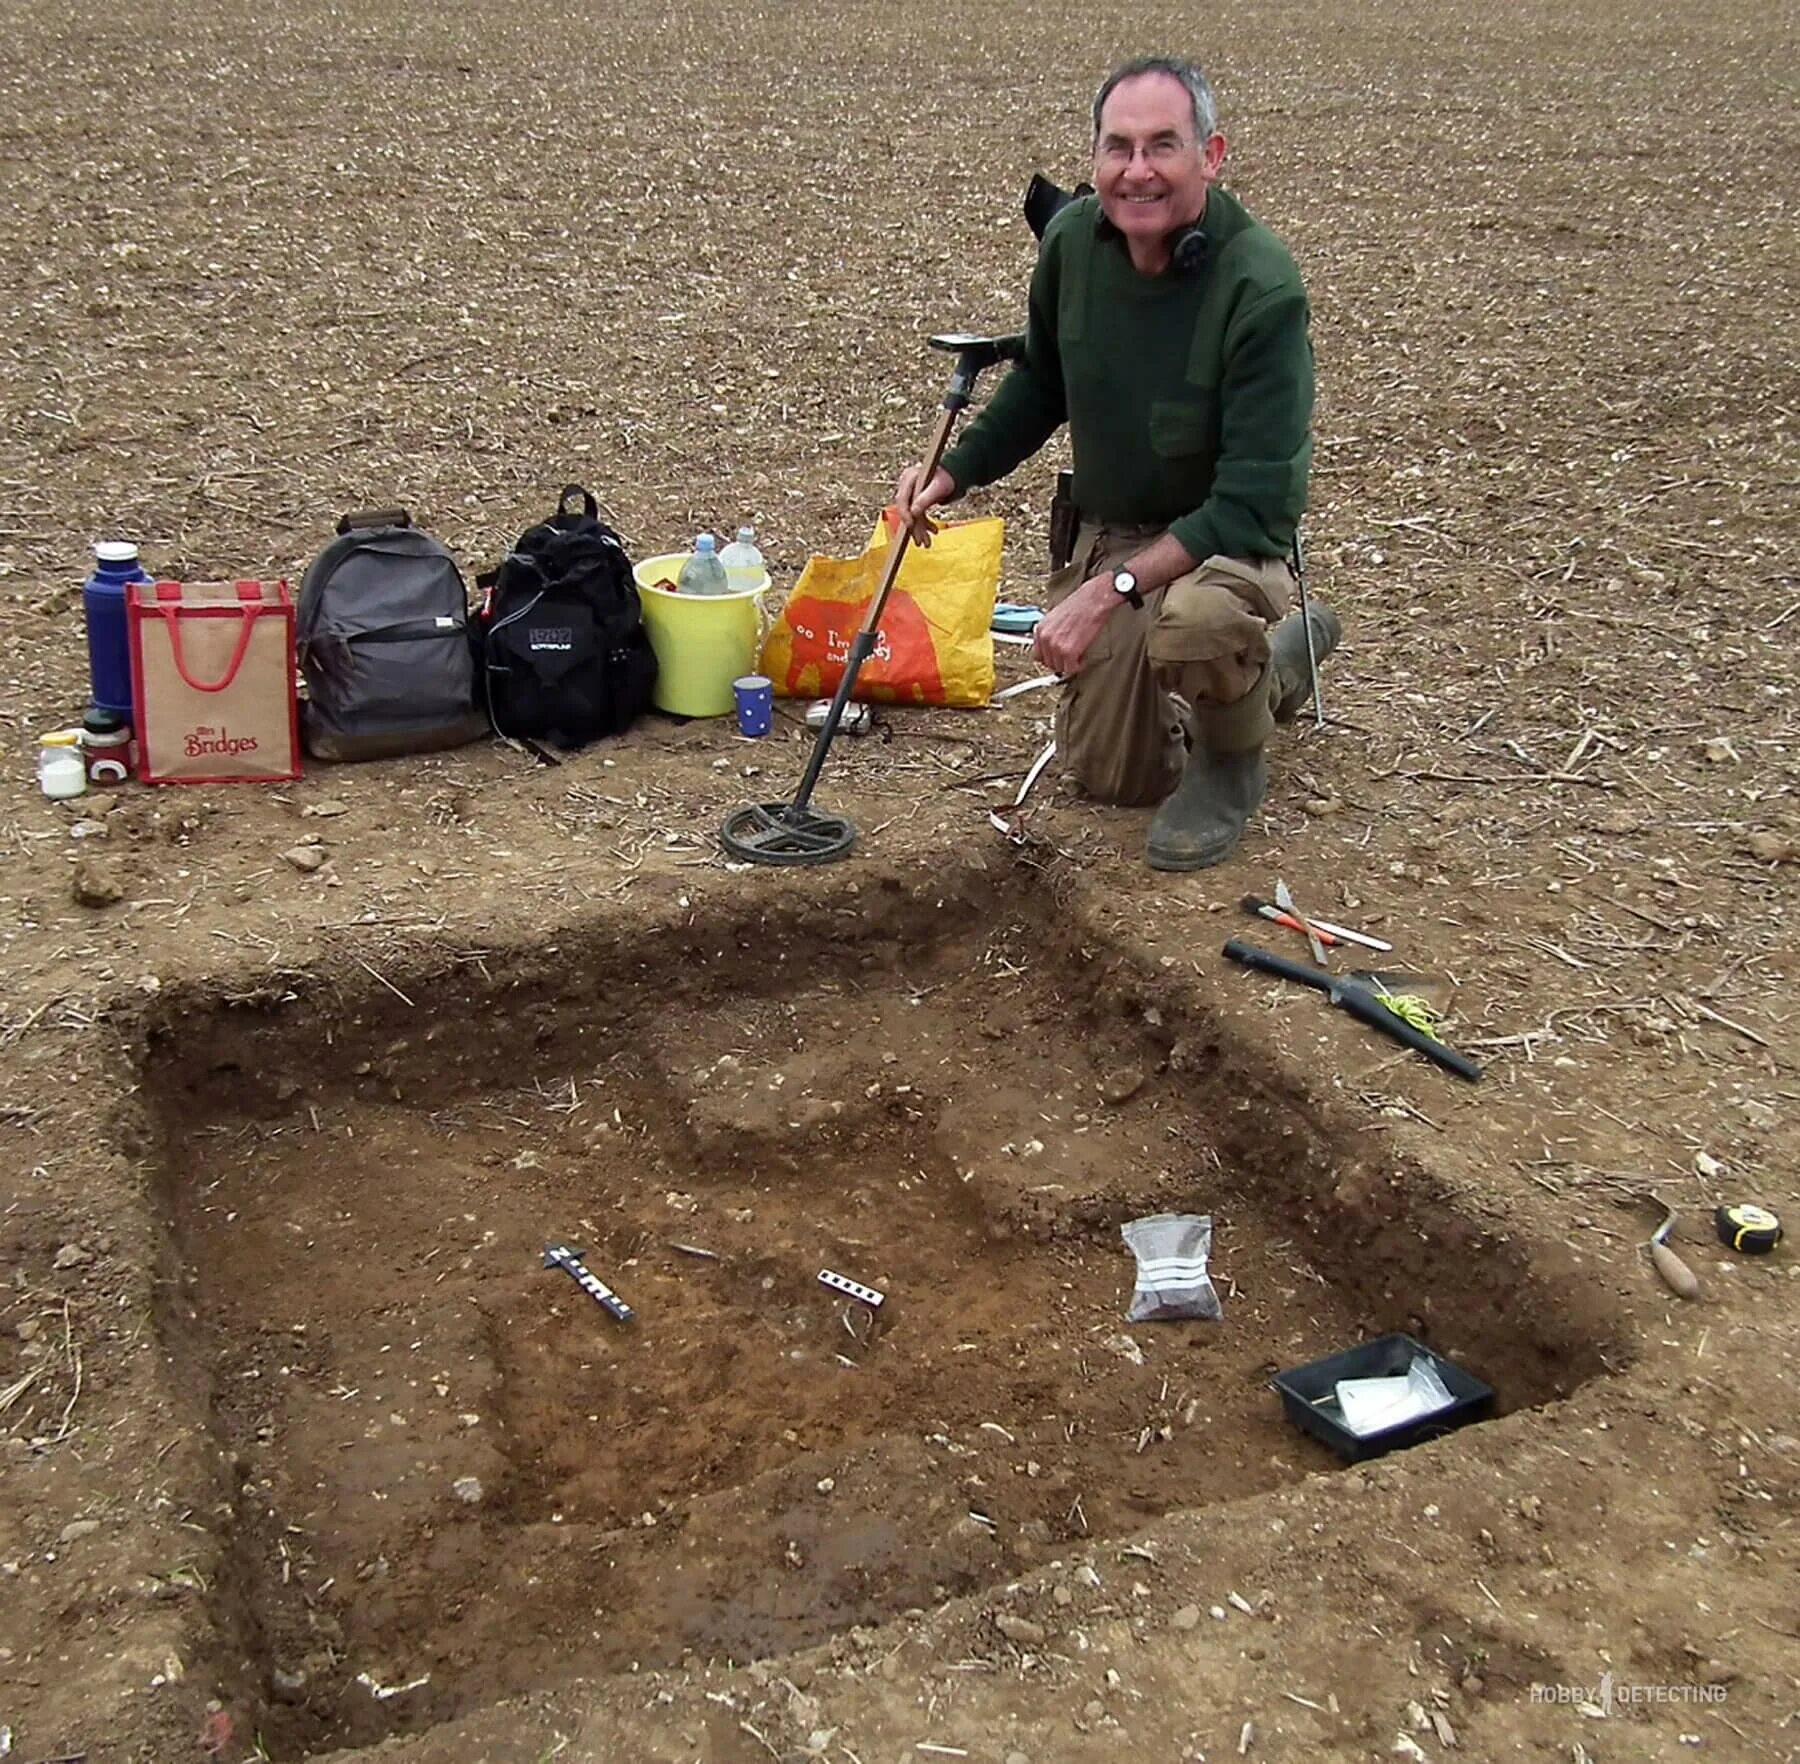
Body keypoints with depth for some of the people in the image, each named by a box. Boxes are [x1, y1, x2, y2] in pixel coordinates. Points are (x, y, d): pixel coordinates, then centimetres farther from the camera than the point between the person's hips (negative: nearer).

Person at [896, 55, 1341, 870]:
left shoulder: (1262, 286, -28)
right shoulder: (1072, 239, -10)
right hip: (1109, 530, 6)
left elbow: (1254, 504, -31)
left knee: (1196, 614, -42)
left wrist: (1114, 588, -36)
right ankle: (1281, 657, 39)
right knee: (1111, 775, 13)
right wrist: (955, 472, 0)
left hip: (1230, 536, -6)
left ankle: (1233, 763, -5)